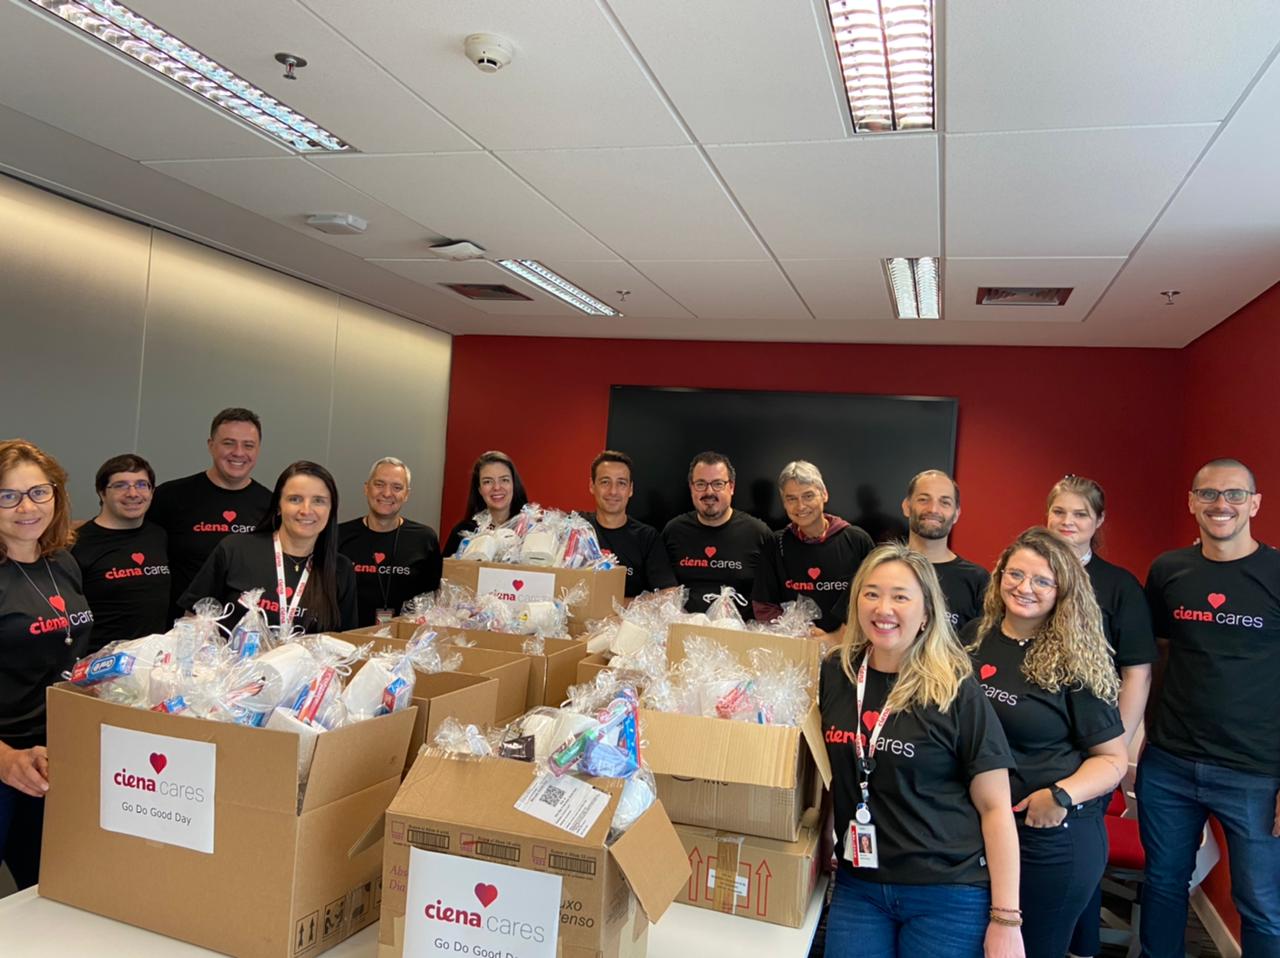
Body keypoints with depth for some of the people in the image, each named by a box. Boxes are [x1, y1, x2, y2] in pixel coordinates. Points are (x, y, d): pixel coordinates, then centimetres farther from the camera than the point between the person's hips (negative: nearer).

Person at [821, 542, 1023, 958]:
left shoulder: (956, 691, -10)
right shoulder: (834, 674, 0)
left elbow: (995, 807, -7)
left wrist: (1005, 919, -9)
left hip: (949, 894, -3)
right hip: (857, 885, 3)